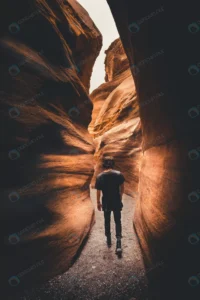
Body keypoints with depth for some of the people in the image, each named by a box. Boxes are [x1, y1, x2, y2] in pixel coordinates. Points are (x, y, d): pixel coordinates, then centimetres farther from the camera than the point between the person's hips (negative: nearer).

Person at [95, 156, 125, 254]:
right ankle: (118, 243, 0)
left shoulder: (99, 177, -13)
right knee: (118, 221, 11)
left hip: (106, 203, 0)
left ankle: (108, 240, 33)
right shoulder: (119, 174, -12)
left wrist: (98, 203, 8)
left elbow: (98, 192, -6)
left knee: (107, 221, 20)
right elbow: (122, 188, -1)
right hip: (117, 202, 0)